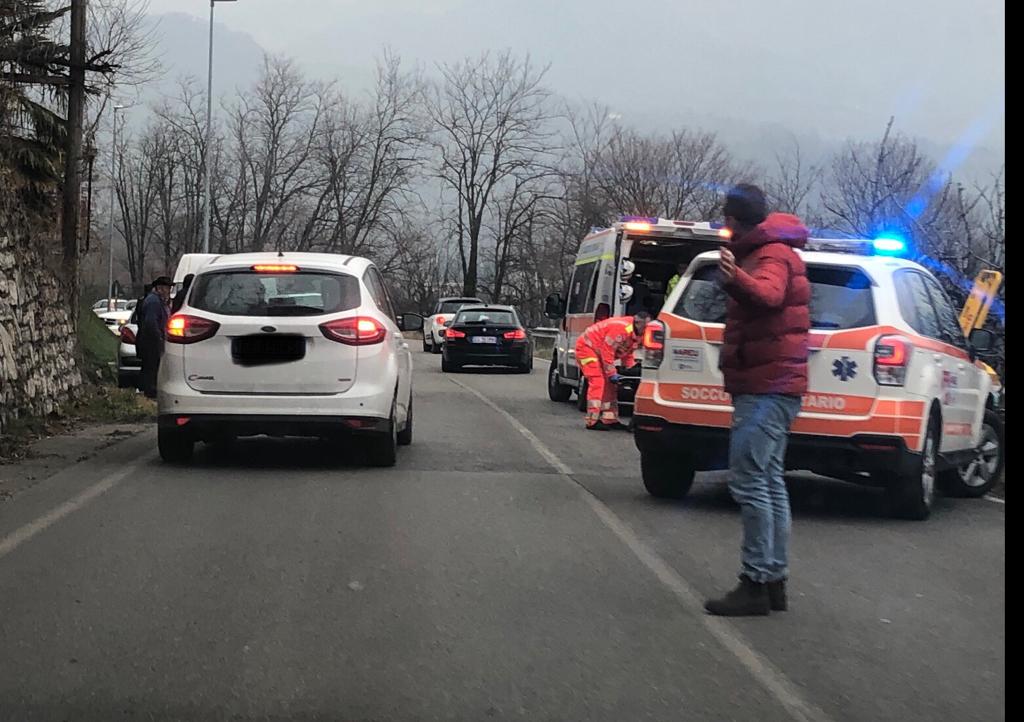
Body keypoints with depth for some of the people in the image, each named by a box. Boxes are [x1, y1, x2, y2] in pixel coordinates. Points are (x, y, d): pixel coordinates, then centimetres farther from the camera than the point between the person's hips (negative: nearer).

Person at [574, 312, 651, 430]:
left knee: (609, 384, 9)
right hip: (587, 346, -10)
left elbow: (627, 354, 13)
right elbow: (607, 352, -29)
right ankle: (592, 421, -18)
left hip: (599, 351, 10)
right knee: (597, 382, -17)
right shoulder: (621, 328, -32)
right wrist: (612, 374, -24)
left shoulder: (636, 334, 1)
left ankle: (610, 419, 14)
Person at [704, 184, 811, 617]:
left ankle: (756, 583, -16)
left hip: (765, 388, -11)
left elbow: (768, 294, -37)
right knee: (769, 483, 11)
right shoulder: (770, 252, 20)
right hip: (771, 386, 11)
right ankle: (774, 582, 15)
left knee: (749, 481, -14)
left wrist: (738, 279, -55)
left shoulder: (772, 255, -13)